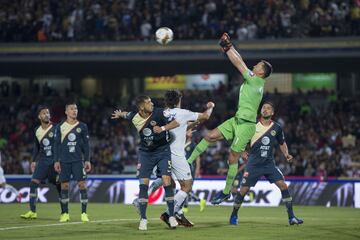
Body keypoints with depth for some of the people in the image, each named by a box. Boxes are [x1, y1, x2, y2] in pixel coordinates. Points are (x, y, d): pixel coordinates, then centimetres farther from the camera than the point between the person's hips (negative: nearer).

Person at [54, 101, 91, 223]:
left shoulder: (82, 126, 5)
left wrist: (87, 160, 1)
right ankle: (65, 213, 10)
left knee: (82, 184, -7)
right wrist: (56, 161, 1)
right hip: (64, 161, 1)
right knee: (64, 186, 2)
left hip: (78, 160, 0)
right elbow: (57, 145, 7)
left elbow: (86, 144, 7)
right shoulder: (60, 127, 5)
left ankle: (84, 213, -2)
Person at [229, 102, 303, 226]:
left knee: (283, 185, -12)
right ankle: (233, 215, 17)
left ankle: (291, 217, -7)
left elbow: (282, 143, 18)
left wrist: (286, 154, 1)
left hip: (269, 164, 2)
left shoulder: (276, 128, 3)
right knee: (243, 190, -5)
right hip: (253, 164, -2)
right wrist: (241, 151, -3)